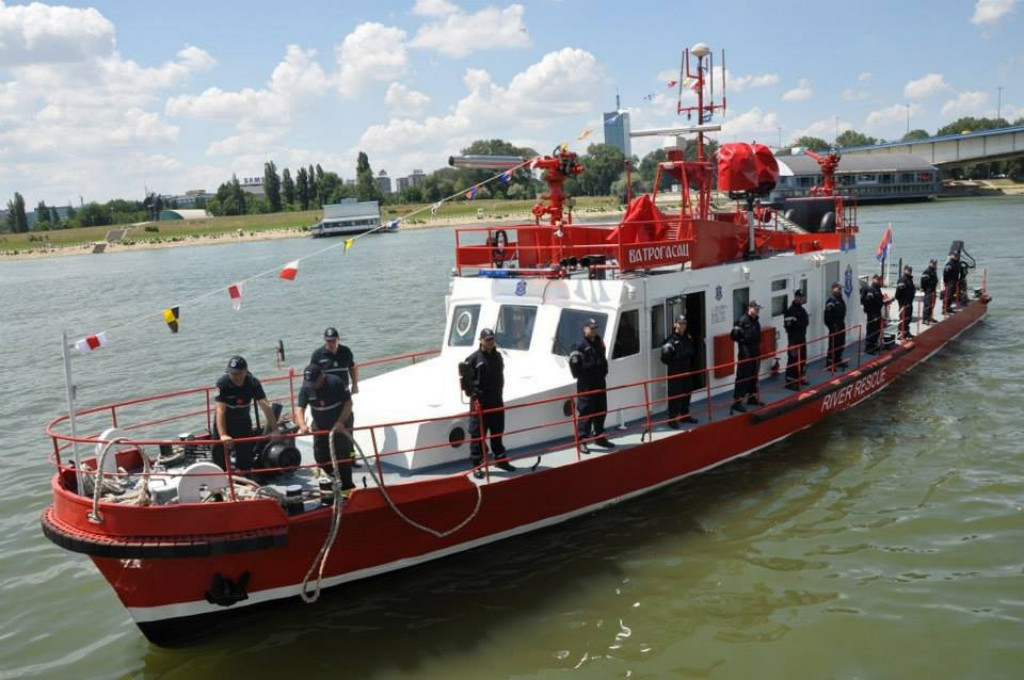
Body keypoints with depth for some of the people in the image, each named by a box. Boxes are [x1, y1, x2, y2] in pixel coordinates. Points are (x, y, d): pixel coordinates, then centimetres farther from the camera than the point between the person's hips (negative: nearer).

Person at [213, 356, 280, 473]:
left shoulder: (253, 383, -19)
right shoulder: (222, 383, -27)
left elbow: (265, 406, -24)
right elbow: (220, 410, -34)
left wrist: (274, 430, -33)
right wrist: (222, 435, -45)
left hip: (244, 423, 3)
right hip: (224, 424, -2)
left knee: (245, 463, 10)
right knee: (221, 463, -4)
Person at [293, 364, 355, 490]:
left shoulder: (335, 382, -20)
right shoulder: (306, 388, -10)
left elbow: (348, 402, -16)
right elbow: (299, 408, -14)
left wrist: (341, 422, -24)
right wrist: (302, 425, -32)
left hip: (339, 426, -4)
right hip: (320, 428, 5)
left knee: (342, 455, -5)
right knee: (320, 456, 6)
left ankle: (347, 485, 7)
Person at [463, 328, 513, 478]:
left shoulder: (497, 356, 10)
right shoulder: (473, 359, -9)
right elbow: (468, 380, -10)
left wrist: (499, 395, 15)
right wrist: (475, 395, -15)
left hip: (496, 401, 6)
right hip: (480, 402, -6)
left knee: (497, 432, 16)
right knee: (478, 434, -1)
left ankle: (500, 459, 29)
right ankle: (476, 465, 5)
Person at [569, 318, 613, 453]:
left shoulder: (599, 343, 15)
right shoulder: (580, 345, -11)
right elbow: (573, 362, -17)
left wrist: (604, 372, 17)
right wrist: (579, 374, -15)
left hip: (599, 382, 8)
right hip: (585, 384, -8)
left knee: (601, 411, 14)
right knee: (585, 412, -8)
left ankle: (599, 437, 27)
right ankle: (582, 440, -5)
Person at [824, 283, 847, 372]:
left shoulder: (840, 299, 11)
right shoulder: (831, 300, -18)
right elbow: (828, 315, -22)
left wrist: (842, 322, 19)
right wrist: (832, 326, -21)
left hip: (841, 324, 9)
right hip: (834, 326, -9)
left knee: (841, 344, 16)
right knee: (833, 345, -6)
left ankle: (838, 361, 30)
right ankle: (829, 364, 0)